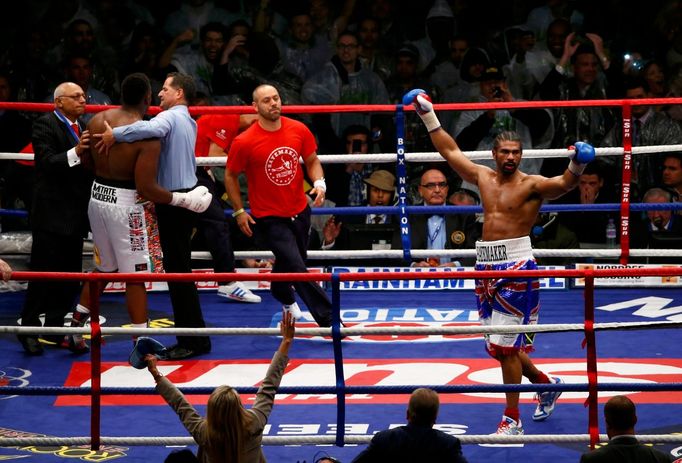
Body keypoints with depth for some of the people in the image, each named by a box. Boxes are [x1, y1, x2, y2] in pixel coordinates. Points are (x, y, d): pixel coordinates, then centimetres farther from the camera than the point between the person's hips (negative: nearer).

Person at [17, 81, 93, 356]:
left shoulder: (82, 127, 12)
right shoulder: (45, 125, -10)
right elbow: (46, 163, -22)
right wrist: (75, 153, -36)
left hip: (75, 216, 8)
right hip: (52, 216, -8)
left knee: (70, 276, 11)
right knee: (44, 273, -5)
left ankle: (55, 328, 21)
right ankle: (29, 330, 4)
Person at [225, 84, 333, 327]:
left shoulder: (298, 130, -6)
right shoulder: (244, 142, -17)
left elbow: (312, 161, 8)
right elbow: (230, 175, -3)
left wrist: (319, 183, -12)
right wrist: (239, 211, -4)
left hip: (299, 211, 5)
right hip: (269, 218, -5)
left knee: (288, 263, 24)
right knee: (298, 269, -14)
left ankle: (284, 297, 55)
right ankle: (329, 321, -11)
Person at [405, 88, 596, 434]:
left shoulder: (531, 185, -4)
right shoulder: (483, 177, 13)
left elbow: (563, 184, -22)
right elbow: (450, 151, 23)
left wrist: (576, 166, -42)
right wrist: (428, 116, 25)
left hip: (515, 265, -6)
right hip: (486, 263, 6)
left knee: (506, 345, -9)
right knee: (499, 346, 11)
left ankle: (512, 419, -3)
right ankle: (546, 384, 34)